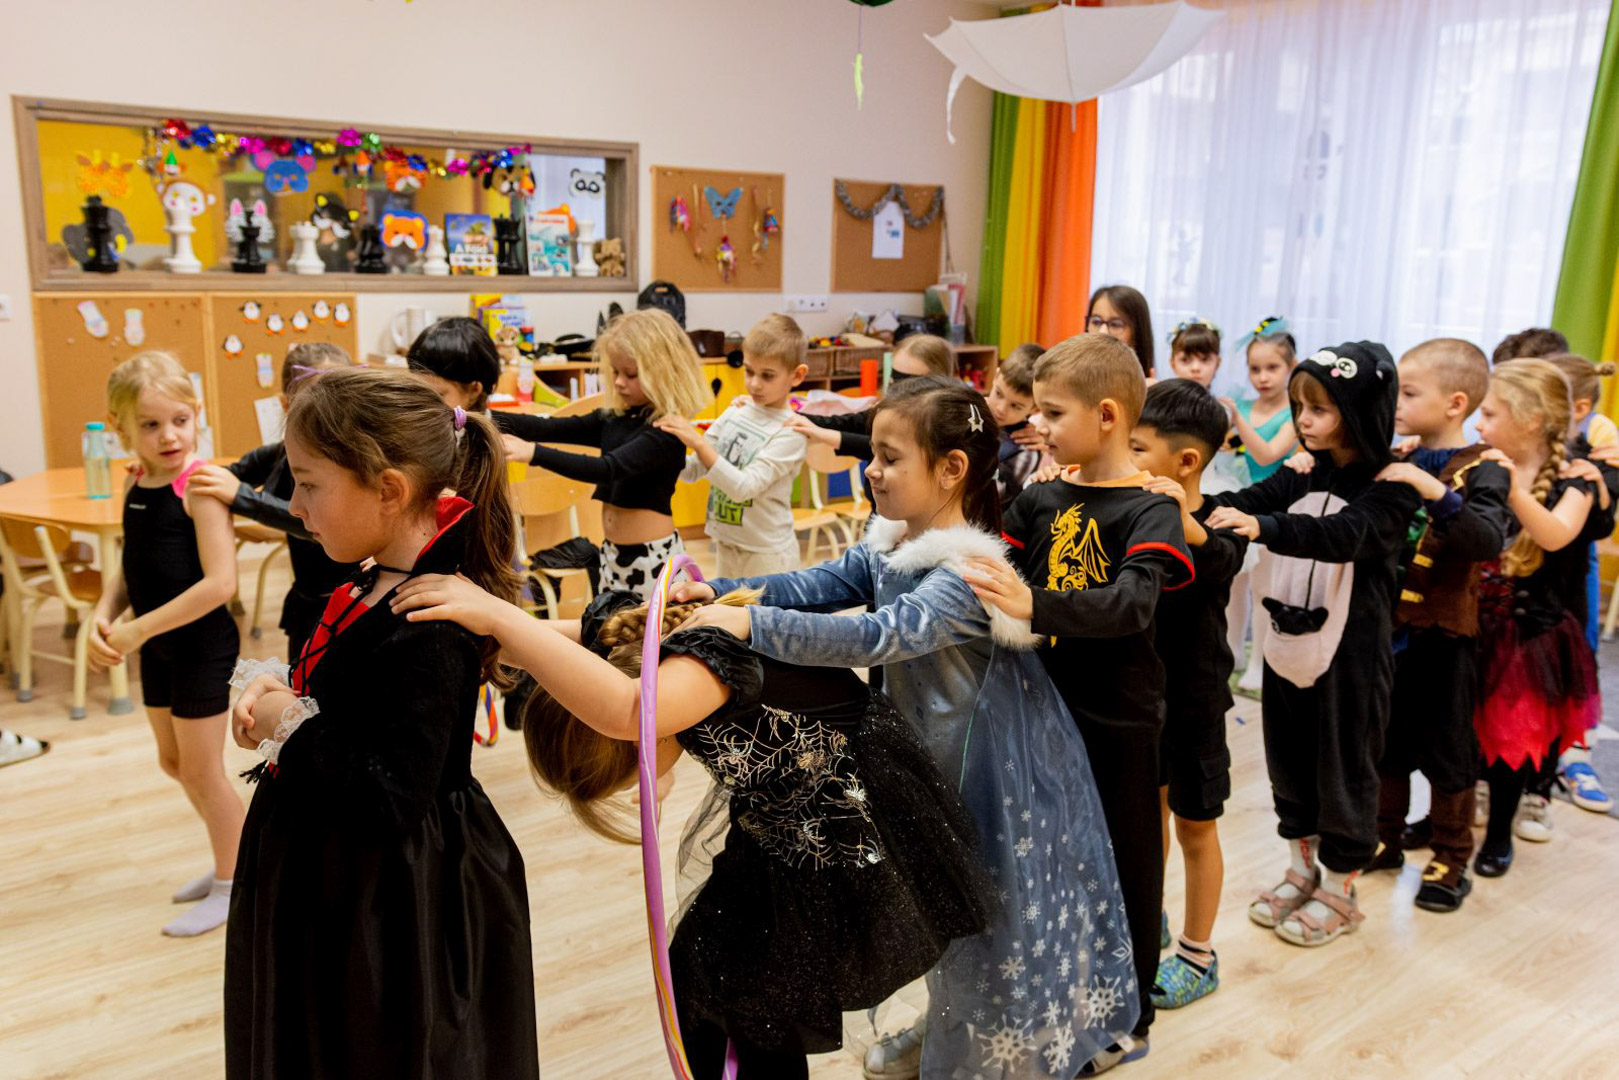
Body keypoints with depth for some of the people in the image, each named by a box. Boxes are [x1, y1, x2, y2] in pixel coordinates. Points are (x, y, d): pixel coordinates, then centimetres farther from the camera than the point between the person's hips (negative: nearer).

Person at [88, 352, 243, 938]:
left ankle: (232, 887, 24)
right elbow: (129, 566, 9)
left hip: (202, 645, -8)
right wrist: (104, 617, -10)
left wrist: (140, 629, -22)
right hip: (159, 646, 8)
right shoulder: (136, 482, 3)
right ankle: (231, 859, 40)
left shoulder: (199, 485, -20)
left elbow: (220, 583, -26)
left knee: (201, 770, 4)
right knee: (173, 762, 20)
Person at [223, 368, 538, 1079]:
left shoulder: (430, 628, -29)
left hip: (384, 907, -9)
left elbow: (390, 802, -30)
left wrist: (290, 728, -19)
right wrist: (276, 691, -2)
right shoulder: (378, 584, 1)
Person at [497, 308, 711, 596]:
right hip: (612, 552, 8)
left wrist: (534, 453, -36)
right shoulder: (616, 418, 6)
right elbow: (551, 427, 2)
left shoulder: (667, 430, -17)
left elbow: (609, 469, -29)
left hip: (653, 557, -8)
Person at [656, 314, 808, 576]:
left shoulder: (790, 432, -17)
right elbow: (693, 471, 3)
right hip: (725, 544, 6)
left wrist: (698, 442, -31)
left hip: (766, 554, -6)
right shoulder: (735, 411, 1)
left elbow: (744, 486, -26)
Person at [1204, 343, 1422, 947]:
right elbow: (1251, 499, -10)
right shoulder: (1304, 472, 4)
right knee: (1289, 760, 16)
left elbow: (1344, 534, -31)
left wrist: (1263, 526, -46)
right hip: (1289, 643, 6)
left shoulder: (1390, 489, -14)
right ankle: (1302, 869, 36)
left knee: (1344, 767, 8)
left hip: (1350, 653, -6)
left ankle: (1339, 891, 26)